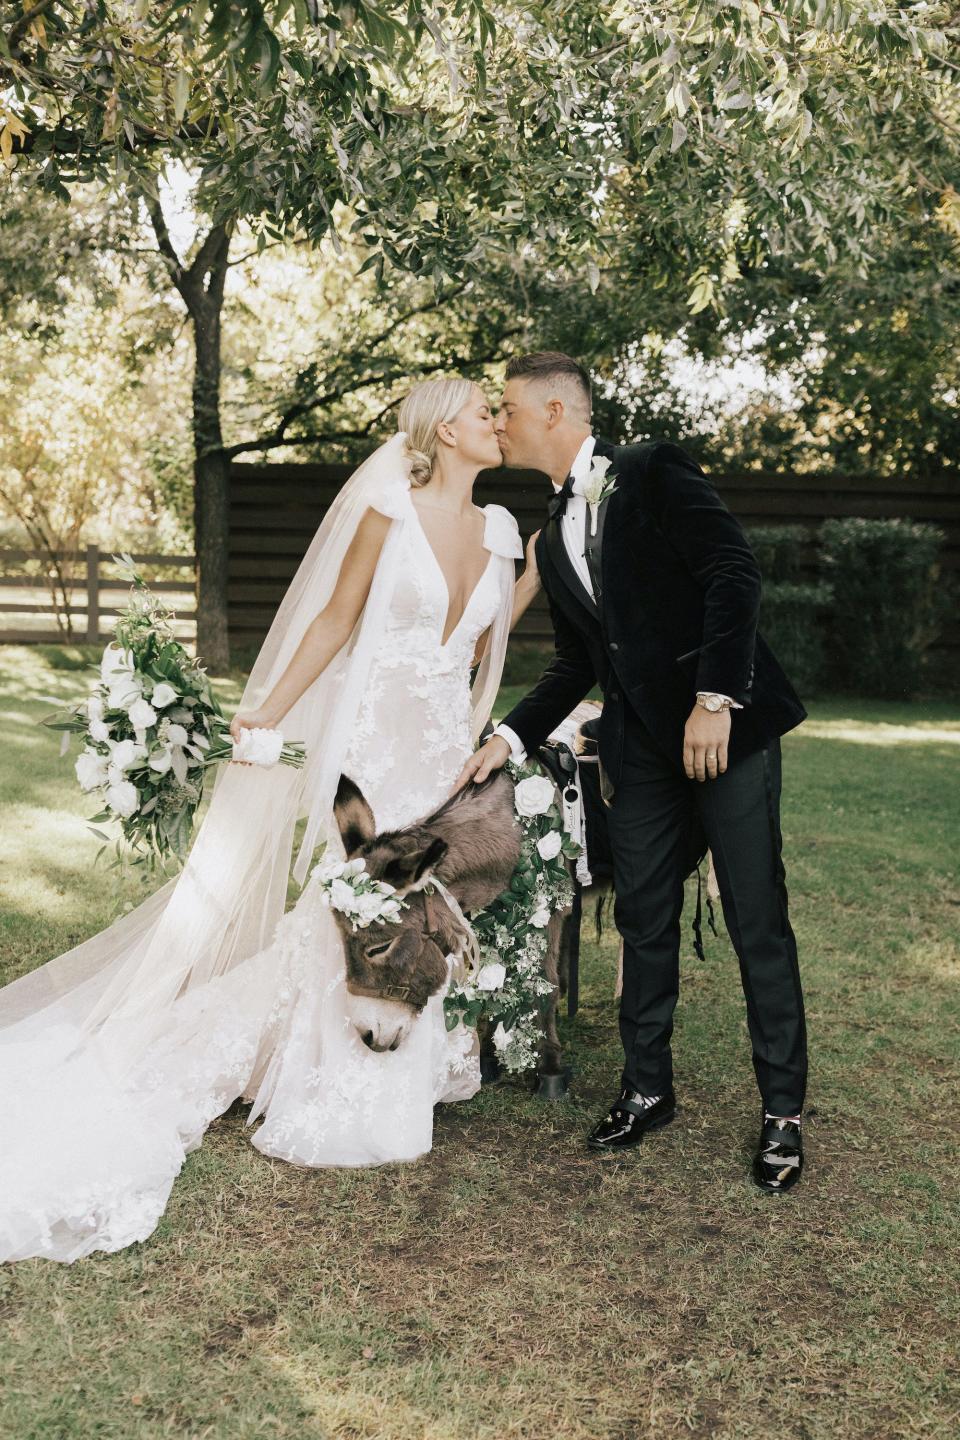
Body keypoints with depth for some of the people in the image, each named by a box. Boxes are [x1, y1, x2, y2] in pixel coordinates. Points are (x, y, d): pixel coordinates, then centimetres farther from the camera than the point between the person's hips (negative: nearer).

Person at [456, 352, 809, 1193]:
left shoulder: (652, 472, -4)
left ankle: (783, 1112, 13)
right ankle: (647, 1090, 26)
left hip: (727, 724, -6)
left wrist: (716, 698, -22)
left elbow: (735, 572, -15)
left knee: (758, 924, 0)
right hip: (642, 746, 7)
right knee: (644, 923, 11)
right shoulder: (554, 538, 16)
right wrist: (512, 738, 8)